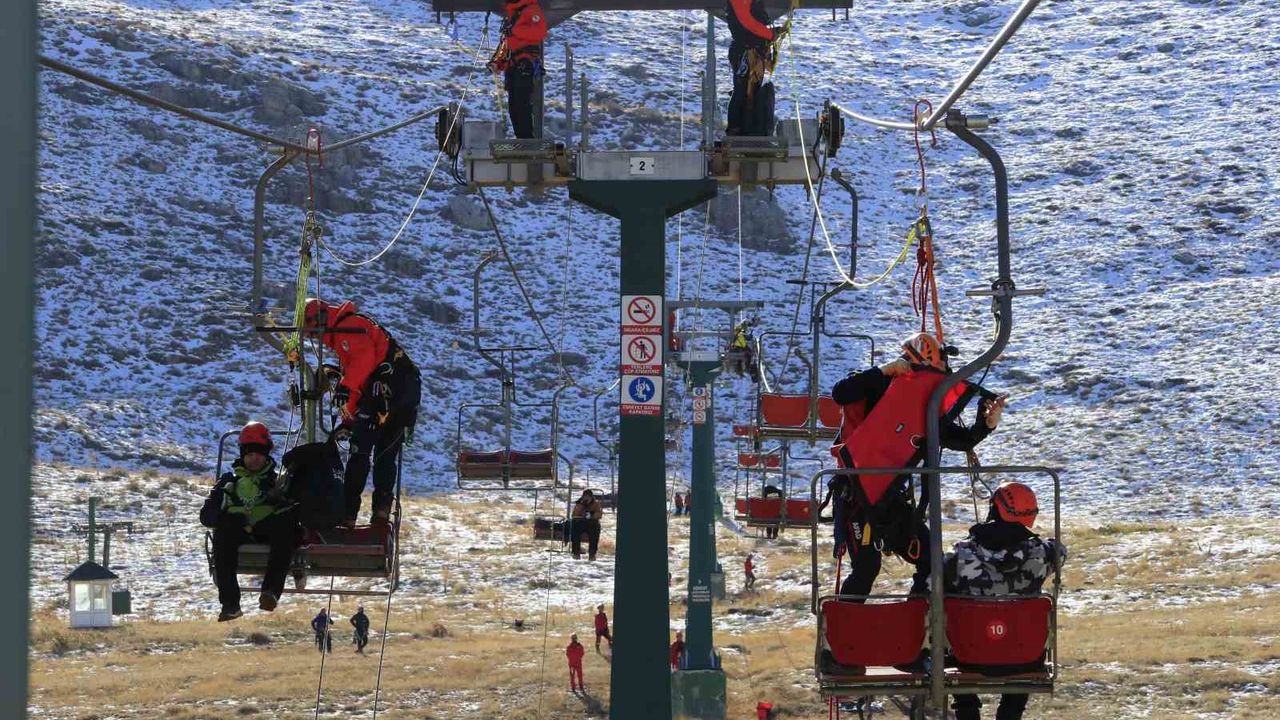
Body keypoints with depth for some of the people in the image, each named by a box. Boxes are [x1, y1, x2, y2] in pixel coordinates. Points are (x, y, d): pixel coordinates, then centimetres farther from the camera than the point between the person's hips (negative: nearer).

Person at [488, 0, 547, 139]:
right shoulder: (511, 15, 25)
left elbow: (539, 32, -20)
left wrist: (514, 30, -18)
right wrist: (497, 61, 14)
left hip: (525, 66, -9)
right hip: (511, 67, 9)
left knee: (522, 104, -16)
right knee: (513, 106, 7)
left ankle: (527, 140, -18)